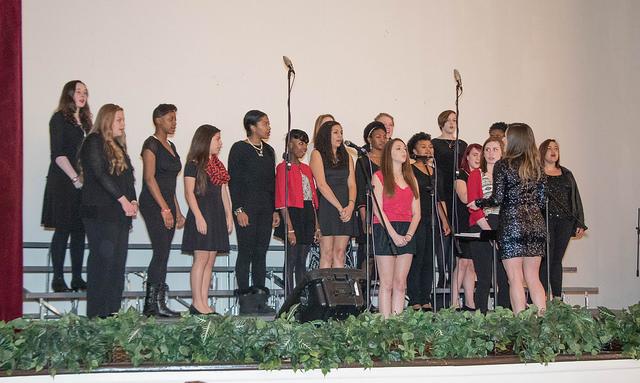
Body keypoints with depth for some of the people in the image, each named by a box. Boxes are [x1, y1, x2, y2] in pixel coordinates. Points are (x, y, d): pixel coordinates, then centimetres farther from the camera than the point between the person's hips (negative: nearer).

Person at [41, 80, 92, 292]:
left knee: (79, 230, 5)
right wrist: (76, 178, -15)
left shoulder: (84, 121, 17)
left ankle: (77, 278, 8)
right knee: (63, 230, -5)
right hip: (63, 183, -6)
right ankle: (58, 278, -1)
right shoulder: (59, 119, -4)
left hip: (82, 183, 7)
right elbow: (58, 154, -11)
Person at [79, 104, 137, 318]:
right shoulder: (94, 142, -5)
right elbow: (100, 174, -14)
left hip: (121, 213, 9)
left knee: (118, 262, 5)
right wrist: (123, 199, -14)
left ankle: (113, 312, 7)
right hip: (100, 213, -8)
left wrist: (133, 201, 4)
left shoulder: (118, 146, 21)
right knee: (102, 260, -10)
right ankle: (97, 315, -8)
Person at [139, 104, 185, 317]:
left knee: (161, 255, 5)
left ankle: (151, 305, 7)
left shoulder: (170, 146, 18)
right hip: (153, 204, -8)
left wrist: (177, 211, 19)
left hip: (167, 205, 8)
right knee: (162, 253, -12)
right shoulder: (151, 144, -7)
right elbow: (149, 179, -14)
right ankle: (157, 304, -10)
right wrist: (165, 208, -18)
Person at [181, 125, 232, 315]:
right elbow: (189, 193, -9)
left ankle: (204, 303, 3)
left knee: (210, 261, 3)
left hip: (217, 215, 7)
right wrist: (199, 217, -18)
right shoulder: (194, 164, -3)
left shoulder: (218, 165, 19)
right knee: (201, 258, -10)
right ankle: (197, 303, -8)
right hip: (201, 213, -7)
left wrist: (229, 216, 12)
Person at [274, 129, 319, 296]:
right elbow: (281, 201, -11)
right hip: (293, 214, -7)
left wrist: (316, 225, 11)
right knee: (291, 260, -5)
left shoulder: (306, 168, 17)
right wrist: (289, 228, -17)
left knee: (302, 261, 9)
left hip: (308, 215, 7)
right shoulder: (284, 167, -6)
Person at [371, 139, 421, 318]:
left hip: (407, 234, 5)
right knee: (387, 284, -6)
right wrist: (394, 235, -15)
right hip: (385, 231, -5)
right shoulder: (379, 176, 2)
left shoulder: (411, 179, 18)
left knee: (400, 284, 2)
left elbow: (416, 212, 12)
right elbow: (378, 210, -7)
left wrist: (409, 235, -4)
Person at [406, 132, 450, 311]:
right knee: (416, 261, -6)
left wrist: (444, 221, 18)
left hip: (433, 221, 7)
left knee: (430, 261, 6)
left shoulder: (434, 171, 18)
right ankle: (415, 301, -4)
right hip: (417, 220, -7)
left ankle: (426, 300, 11)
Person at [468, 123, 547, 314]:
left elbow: (497, 199, -10)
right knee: (533, 278, 12)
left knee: (515, 279, -1)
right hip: (536, 225, 5)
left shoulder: (503, 165, -6)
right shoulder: (537, 166, 8)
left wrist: (478, 203, 6)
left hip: (512, 224, -5)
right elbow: (542, 201, 9)